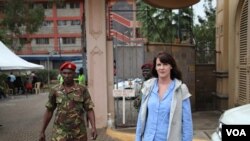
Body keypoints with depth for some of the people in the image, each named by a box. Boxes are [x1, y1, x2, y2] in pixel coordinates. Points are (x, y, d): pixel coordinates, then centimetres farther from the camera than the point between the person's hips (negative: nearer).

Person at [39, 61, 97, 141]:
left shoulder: (82, 90, -4)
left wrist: (93, 127, -16)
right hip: (60, 133, 0)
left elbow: (89, 110, -3)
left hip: (79, 133, 0)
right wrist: (42, 131, 10)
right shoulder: (55, 90, 0)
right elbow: (49, 111, 8)